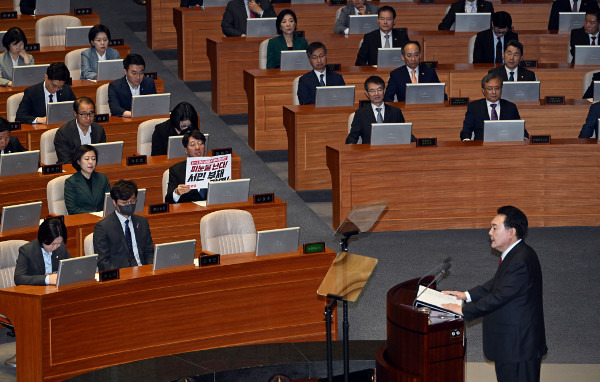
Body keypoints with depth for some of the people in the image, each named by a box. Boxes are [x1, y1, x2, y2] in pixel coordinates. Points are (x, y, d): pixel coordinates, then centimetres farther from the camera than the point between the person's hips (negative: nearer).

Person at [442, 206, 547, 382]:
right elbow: (496, 284, 21)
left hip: (519, 346, -11)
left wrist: (464, 310, -18)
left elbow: (499, 296, -25)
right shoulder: (513, 255, 9)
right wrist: (467, 295, 12)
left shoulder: (522, 261, -25)